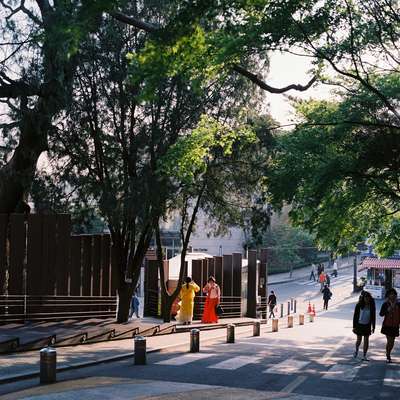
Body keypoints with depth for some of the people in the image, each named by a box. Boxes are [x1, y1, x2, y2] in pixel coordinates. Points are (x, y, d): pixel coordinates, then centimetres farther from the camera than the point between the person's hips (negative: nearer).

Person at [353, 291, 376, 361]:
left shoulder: (371, 306, -4)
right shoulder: (359, 305, -9)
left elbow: (373, 316, 4)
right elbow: (355, 316, -5)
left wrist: (373, 327, 3)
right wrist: (354, 326, -6)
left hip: (367, 325, 2)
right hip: (359, 324, -2)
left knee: (366, 340, 2)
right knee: (359, 340, 5)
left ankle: (364, 356, 10)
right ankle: (356, 350, 35)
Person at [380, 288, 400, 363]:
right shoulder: (385, 304, -4)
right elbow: (381, 314, -6)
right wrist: (387, 310, -20)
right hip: (387, 325, -3)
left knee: (392, 341, 7)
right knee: (389, 341, -5)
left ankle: (388, 354, 25)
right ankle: (388, 356, 7)